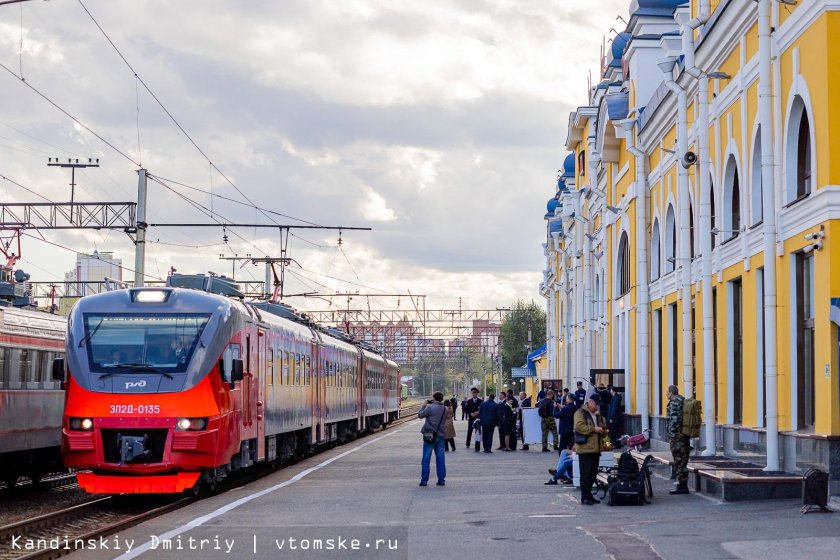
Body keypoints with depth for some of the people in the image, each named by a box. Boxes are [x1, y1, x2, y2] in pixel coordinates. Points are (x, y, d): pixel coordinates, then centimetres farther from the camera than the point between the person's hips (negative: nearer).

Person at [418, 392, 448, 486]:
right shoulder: (445, 409, 5)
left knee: (426, 458, 1)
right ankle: (441, 480, 9)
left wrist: (424, 405, 9)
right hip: (440, 435, 5)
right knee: (440, 458, 9)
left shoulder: (430, 407, -14)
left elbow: (420, 415, -6)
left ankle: (424, 480, 1)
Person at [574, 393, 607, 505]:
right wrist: (593, 429, -20)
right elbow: (578, 426, -19)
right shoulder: (580, 413, -5)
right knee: (586, 473, -8)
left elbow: (604, 426, 32)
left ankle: (589, 495, 19)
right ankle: (585, 497, -7)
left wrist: (603, 429, 7)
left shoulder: (598, 414, 21)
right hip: (585, 448, -8)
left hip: (596, 448, 8)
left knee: (593, 473, 11)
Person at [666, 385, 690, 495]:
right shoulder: (684, 401, 17)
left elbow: (674, 419, -20)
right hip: (685, 435, 10)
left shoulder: (674, 402, -12)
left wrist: (671, 434, -16)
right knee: (683, 461, 13)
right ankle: (683, 485, 18)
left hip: (677, 436, -10)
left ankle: (682, 486, -5)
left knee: (679, 461, -6)